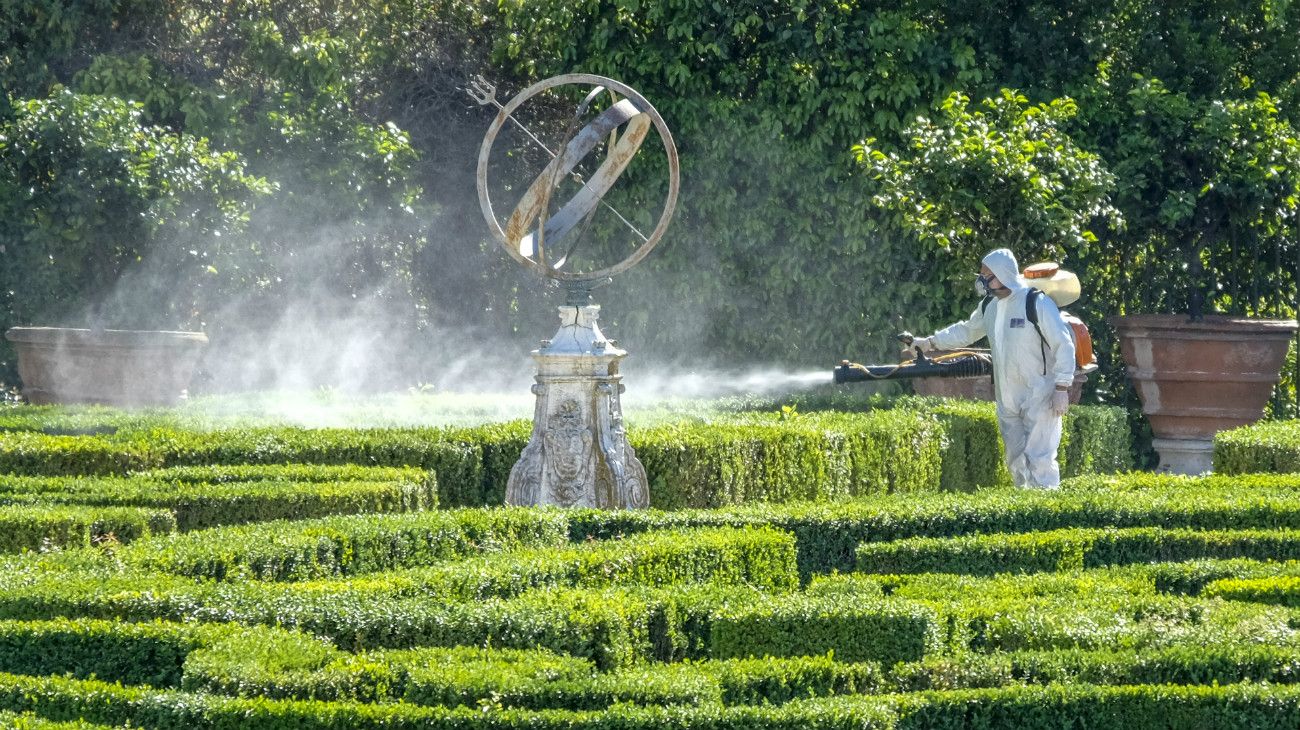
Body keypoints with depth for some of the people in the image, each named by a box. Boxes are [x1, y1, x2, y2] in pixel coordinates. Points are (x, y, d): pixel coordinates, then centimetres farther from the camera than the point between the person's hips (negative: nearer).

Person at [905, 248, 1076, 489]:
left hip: (1040, 397, -8)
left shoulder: (1037, 303, -13)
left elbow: (1064, 345, -13)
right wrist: (929, 342, 19)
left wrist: (1061, 388, -15)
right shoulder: (990, 306, 10)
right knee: (1016, 461, 9)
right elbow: (965, 331, 27)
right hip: (1008, 401, 8)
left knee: (1039, 460, -12)